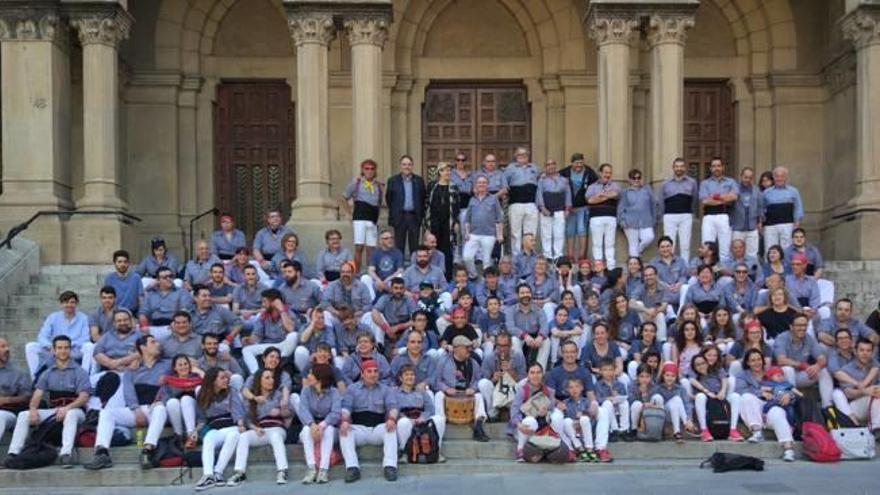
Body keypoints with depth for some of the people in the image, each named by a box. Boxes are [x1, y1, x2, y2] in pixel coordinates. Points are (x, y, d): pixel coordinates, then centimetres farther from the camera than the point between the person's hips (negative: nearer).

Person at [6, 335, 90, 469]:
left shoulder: (79, 372, 1)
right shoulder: (47, 374, 14)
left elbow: (84, 397, -10)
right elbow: (37, 394, 4)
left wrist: (67, 408, -28)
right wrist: (33, 409, -19)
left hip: (74, 410, -5)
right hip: (52, 411, 5)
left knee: (71, 414, -39)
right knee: (23, 415, -13)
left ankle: (66, 453, -51)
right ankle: (13, 453, -18)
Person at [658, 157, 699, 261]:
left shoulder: (692, 182, 8)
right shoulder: (666, 183, 9)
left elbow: (695, 199, 13)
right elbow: (660, 202, 14)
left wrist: (690, 212, 10)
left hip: (686, 217, 0)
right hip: (670, 217, 0)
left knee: (685, 244, 0)